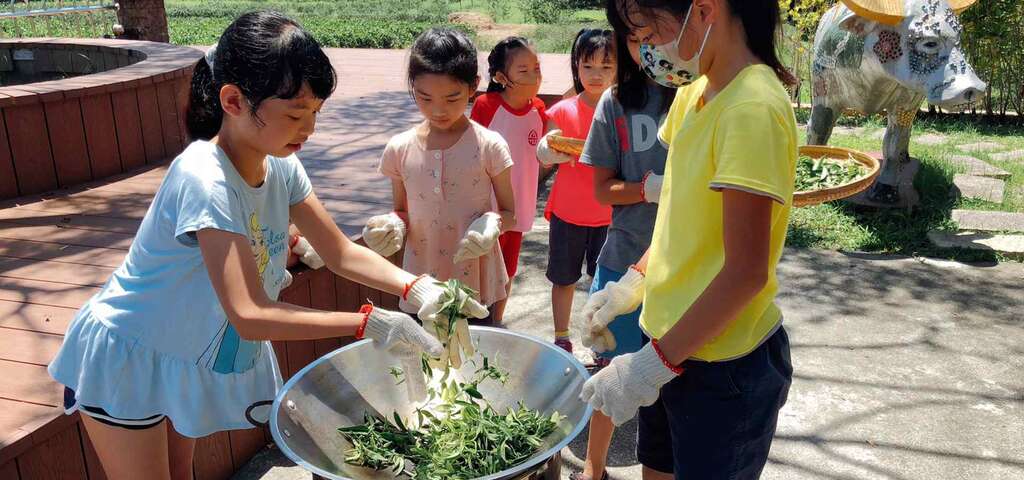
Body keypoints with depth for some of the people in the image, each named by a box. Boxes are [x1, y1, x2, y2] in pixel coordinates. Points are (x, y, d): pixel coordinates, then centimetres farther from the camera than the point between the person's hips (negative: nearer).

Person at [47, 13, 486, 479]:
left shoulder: (281, 167, -14)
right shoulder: (205, 181, -36)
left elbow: (341, 253, -8)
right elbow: (250, 316, -40)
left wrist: (418, 289, -23)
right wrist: (371, 324, -40)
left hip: (188, 351, 7)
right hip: (129, 358, -7)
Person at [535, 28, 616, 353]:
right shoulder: (563, 111, -6)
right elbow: (542, 154, -10)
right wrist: (552, 150, -33)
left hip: (608, 214, 1)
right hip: (568, 213, 0)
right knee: (564, 279, 11)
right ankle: (561, 339, 29)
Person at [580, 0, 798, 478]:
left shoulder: (752, 109, -22)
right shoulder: (695, 93, 4)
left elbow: (746, 272, -23)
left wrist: (654, 363, -20)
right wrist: (635, 281, 6)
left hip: (723, 366, -7)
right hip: (672, 343, 7)